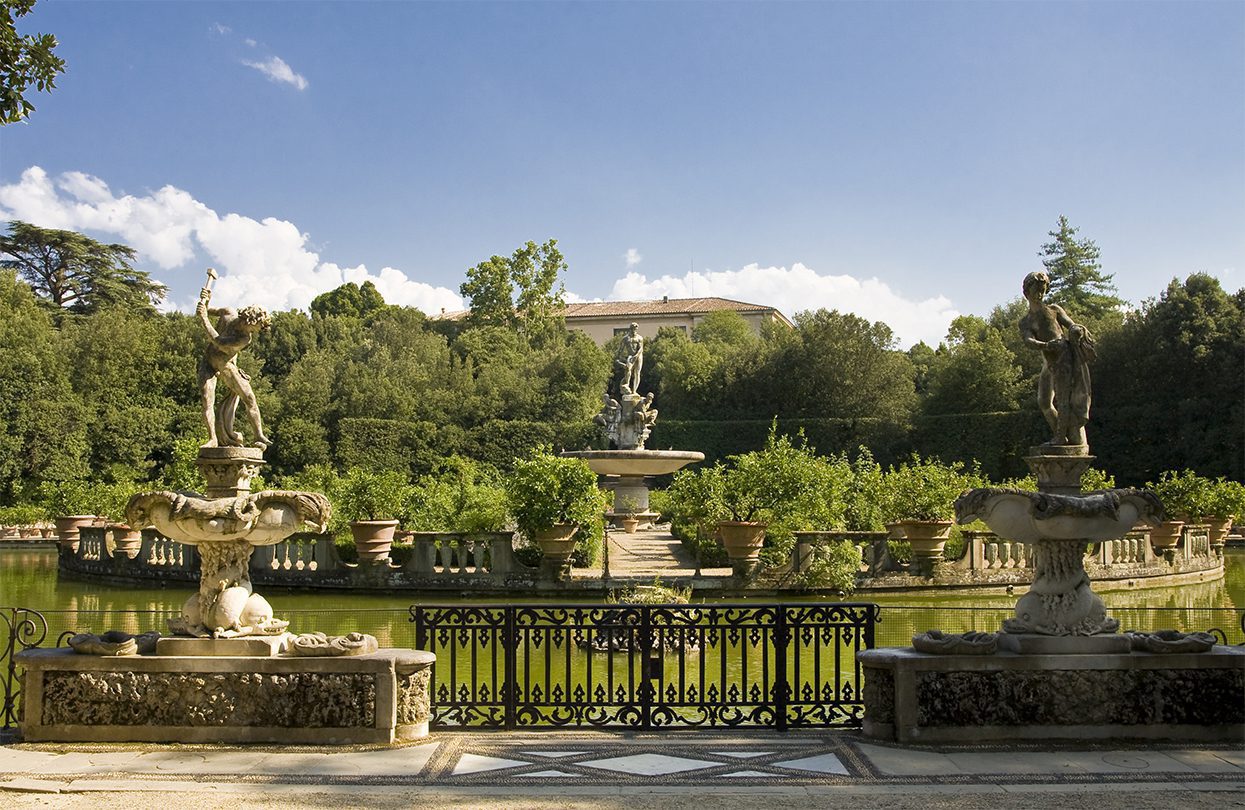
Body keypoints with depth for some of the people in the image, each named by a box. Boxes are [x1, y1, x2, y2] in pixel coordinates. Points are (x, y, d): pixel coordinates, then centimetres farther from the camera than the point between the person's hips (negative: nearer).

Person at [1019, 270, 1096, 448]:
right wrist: (1046, 345, -29)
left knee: (1062, 397, -11)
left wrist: (1078, 330, -23)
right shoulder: (1025, 322, 12)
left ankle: (1061, 437, -12)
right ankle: (1060, 435, 16)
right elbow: (1029, 341, -7)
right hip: (1049, 362, 4)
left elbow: (1070, 324, 3)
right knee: (1044, 401, 3)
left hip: (1065, 354, -4)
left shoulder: (1054, 310, 11)